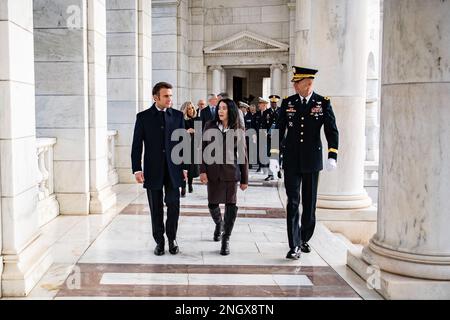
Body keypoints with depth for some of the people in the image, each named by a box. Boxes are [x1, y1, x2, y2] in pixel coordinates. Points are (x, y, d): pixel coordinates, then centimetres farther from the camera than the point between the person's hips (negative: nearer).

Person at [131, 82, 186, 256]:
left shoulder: (177, 115, 4)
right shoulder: (143, 117, -1)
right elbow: (137, 145, -1)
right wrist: (137, 169, -7)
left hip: (173, 170, 1)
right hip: (153, 170, -1)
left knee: (173, 206, 2)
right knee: (156, 209, 7)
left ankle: (172, 239, 20)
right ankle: (159, 241, 19)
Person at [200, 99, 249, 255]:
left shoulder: (238, 131, 2)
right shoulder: (210, 126, 3)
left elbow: (243, 155, 4)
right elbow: (203, 150, 3)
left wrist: (244, 179, 3)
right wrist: (202, 170, -7)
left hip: (231, 172, -1)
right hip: (213, 172, 1)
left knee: (231, 205, -4)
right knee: (212, 204, 8)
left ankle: (226, 240, 9)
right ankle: (219, 223, 41)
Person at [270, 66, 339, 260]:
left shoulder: (323, 103, -2)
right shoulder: (288, 103, 3)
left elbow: (332, 131, -3)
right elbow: (279, 130, 6)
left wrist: (332, 156, -13)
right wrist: (274, 156, 0)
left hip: (312, 161, 0)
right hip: (291, 161, 0)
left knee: (309, 203, 11)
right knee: (293, 203, -4)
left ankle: (304, 239, 30)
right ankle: (295, 246, -1)